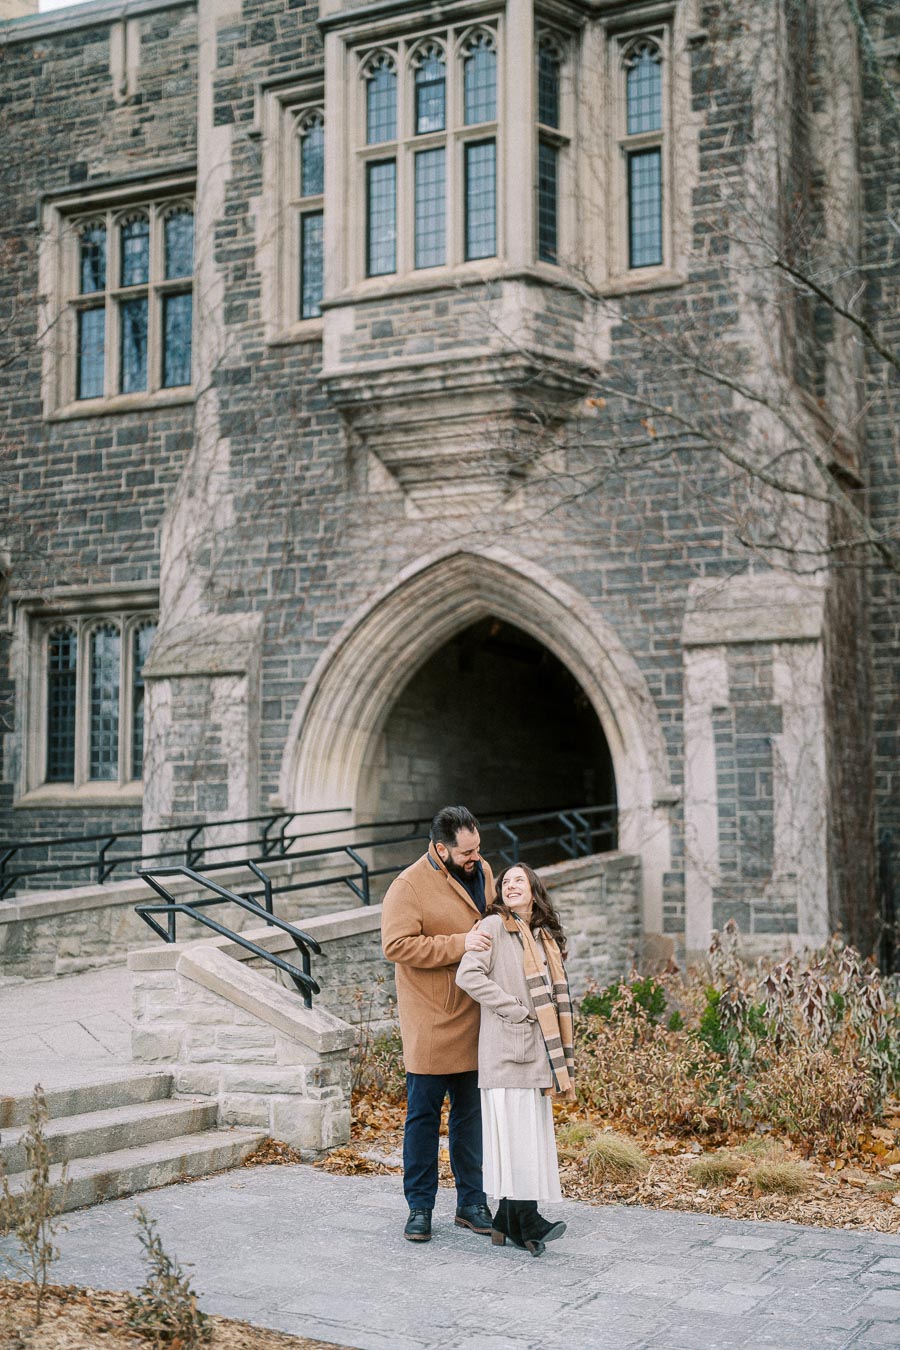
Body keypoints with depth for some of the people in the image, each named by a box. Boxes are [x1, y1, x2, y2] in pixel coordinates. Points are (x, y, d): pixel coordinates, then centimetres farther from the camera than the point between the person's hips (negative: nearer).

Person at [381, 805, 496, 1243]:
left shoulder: (481, 871, 10)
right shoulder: (409, 886, -13)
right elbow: (396, 944, -22)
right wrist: (459, 944, -25)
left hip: (474, 1020, 6)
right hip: (430, 1022, -6)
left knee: (472, 1113, 13)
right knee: (423, 1114, 2)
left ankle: (472, 1203, 22)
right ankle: (420, 1207, 13)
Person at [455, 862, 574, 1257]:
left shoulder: (545, 938, 19)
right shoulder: (493, 927, -2)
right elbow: (468, 975, -16)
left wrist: (561, 1064, 14)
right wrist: (516, 1010, -13)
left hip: (536, 1051, 7)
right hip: (505, 1048, -7)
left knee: (532, 1132, 6)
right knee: (513, 1129, -9)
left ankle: (508, 1223, 11)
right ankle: (525, 1220, -8)